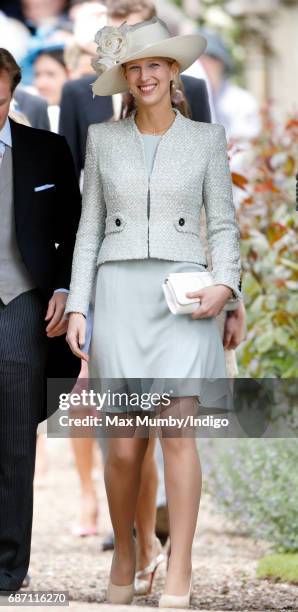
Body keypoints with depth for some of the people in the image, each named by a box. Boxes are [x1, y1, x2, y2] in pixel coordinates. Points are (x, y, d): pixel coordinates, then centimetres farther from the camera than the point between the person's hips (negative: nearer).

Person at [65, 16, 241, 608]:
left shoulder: (206, 138, 8)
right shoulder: (103, 138, 11)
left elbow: (223, 223, 7)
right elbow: (90, 228, 10)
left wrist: (224, 286, -12)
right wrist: (77, 308, 1)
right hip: (119, 294, 1)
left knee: (177, 427, -18)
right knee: (125, 446, -4)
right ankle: (123, 554, 22)